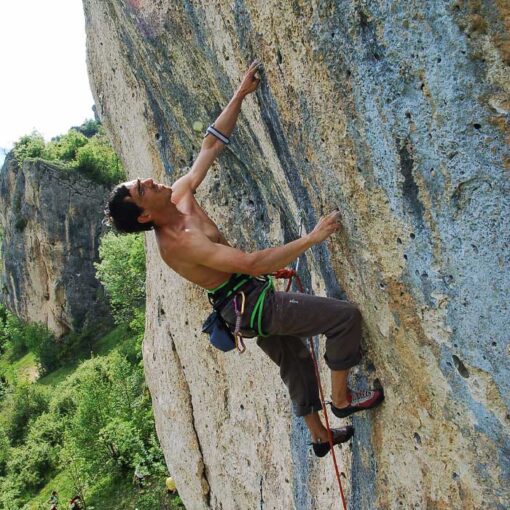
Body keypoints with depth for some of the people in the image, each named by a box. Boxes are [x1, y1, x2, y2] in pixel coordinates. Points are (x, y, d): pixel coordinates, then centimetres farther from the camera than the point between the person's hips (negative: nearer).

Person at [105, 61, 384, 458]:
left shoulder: (179, 195, -1)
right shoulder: (179, 243, -27)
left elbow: (211, 145, 5)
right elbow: (252, 264, -33)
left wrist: (241, 95, 1)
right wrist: (312, 237, -34)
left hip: (251, 302, 9)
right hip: (251, 304, -9)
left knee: (294, 360, 24)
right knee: (346, 316, -11)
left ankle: (320, 436, 43)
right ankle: (342, 399, 7)